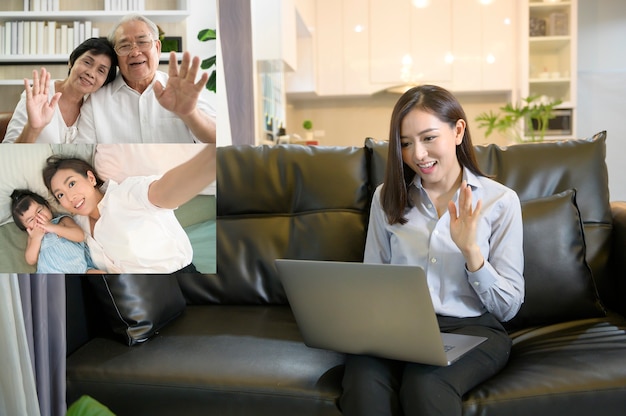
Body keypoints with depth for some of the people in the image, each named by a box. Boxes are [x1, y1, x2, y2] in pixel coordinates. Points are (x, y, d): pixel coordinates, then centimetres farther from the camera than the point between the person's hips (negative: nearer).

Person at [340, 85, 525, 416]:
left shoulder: (500, 200, 2)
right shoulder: (387, 197, 11)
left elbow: (508, 308, 1)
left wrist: (471, 249, -15)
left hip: (471, 328, -1)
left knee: (425, 383, -35)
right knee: (364, 381, -33)